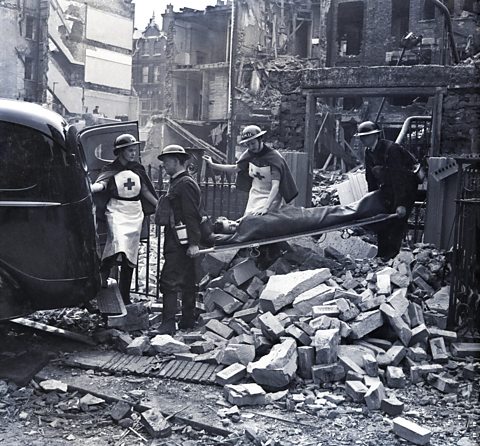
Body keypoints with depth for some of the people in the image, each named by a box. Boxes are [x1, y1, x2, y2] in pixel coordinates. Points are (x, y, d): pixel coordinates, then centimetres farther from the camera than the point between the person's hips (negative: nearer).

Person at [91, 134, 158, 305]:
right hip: (117, 211, -5)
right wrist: (88, 188, -41)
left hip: (135, 213, 5)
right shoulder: (111, 170, -2)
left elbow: (146, 191, 20)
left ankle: (125, 297, 13)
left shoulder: (137, 169, 12)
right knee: (118, 241, -32)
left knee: (130, 256, 5)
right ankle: (103, 271, -9)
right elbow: (100, 184, -20)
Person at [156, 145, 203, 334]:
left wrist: (193, 243, -23)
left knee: (169, 281, -11)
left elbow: (192, 215, -19)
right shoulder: (177, 182, 19)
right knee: (187, 281, 13)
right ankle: (188, 321, 21)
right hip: (177, 240, 10)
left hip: (180, 242, -10)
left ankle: (168, 325, -10)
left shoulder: (185, 184, -13)